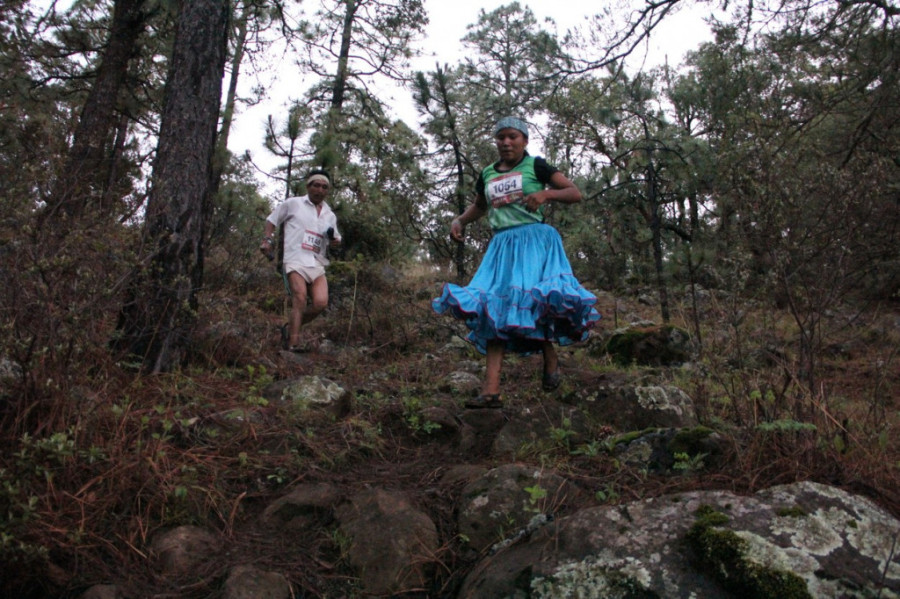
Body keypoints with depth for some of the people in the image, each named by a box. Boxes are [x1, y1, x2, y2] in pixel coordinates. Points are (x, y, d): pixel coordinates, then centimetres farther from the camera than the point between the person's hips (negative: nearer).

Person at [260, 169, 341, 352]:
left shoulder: (330, 216, 21)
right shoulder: (293, 204, 8)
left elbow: (334, 240, 31)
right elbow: (272, 219, 16)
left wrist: (335, 241, 6)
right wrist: (267, 239, 1)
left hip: (317, 264, 5)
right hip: (296, 260, -4)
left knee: (321, 302, -13)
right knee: (300, 298, -21)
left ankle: (292, 327, 8)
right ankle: (294, 342, -22)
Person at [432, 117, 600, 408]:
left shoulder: (535, 166, 5)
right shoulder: (487, 174, 18)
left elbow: (575, 193, 2)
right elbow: (478, 206, 35)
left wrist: (546, 193, -16)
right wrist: (460, 220, 16)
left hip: (534, 239, -4)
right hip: (502, 244, 4)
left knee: (531, 299, -22)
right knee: (494, 310, -9)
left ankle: (550, 358, 7)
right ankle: (491, 390, -15)